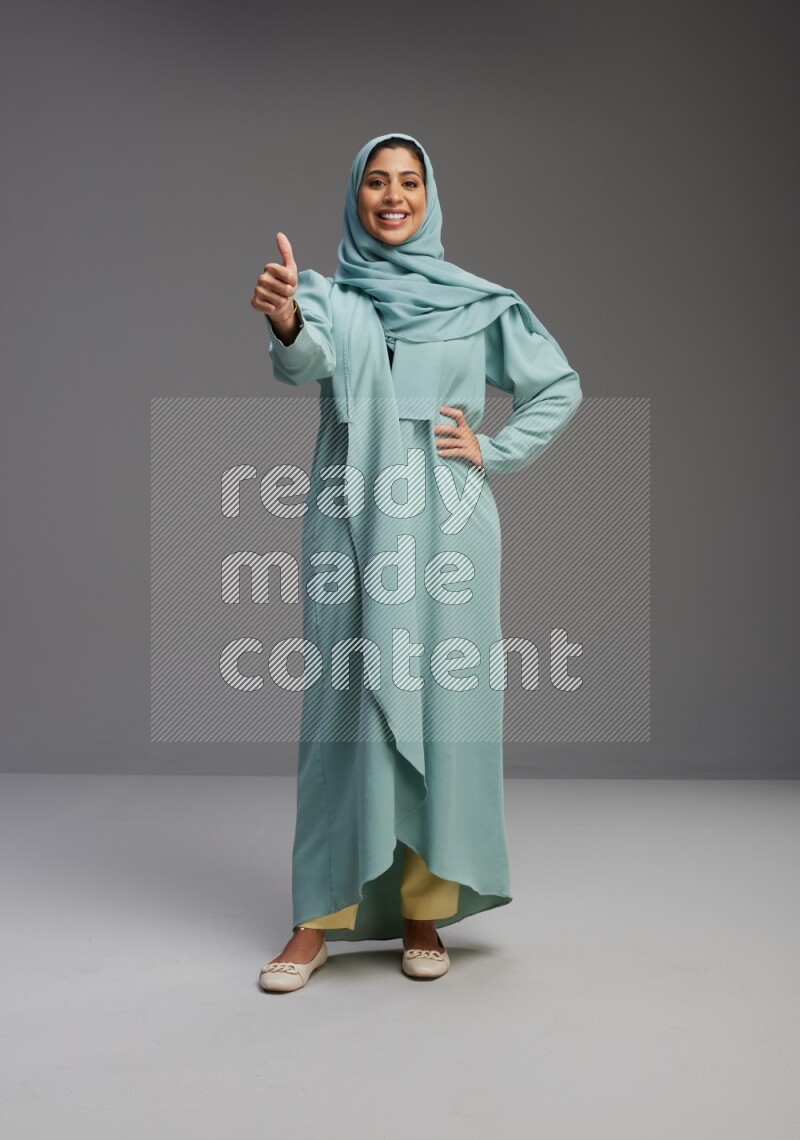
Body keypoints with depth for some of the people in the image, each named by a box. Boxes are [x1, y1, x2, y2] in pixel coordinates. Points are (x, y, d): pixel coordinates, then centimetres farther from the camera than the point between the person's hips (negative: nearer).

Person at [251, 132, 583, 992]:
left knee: (440, 709, 2)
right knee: (346, 712, 0)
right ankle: (318, 918, 8)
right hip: (351, 528, 0)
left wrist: (495, 453, 2)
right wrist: (285, 321, -40)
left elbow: (561, 387, 15)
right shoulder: (330, 297, 6)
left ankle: (424, 909, 15)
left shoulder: (476, 302, 9)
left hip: (445, 528, 1)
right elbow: (304, 361, -17)